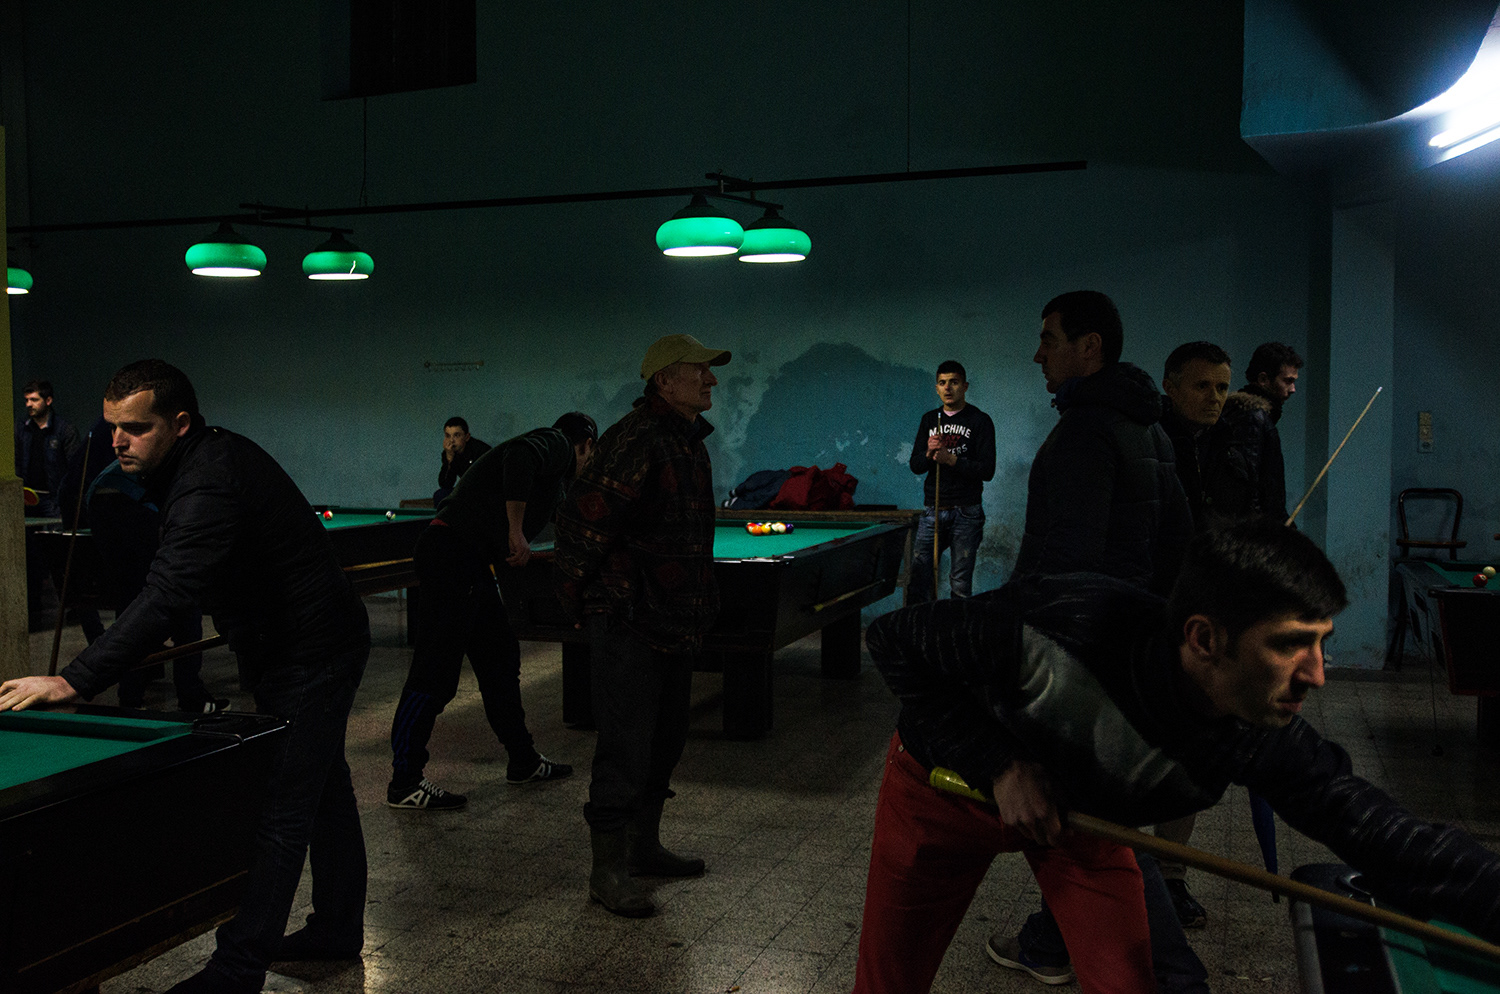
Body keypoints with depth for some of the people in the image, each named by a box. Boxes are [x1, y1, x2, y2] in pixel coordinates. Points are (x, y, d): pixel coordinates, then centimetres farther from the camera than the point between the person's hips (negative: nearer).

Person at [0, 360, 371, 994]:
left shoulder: (210, 488, -27)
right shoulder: (215, 454, 5)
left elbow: (165, 599, -35)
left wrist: (74, 681, -38)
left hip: (309, 656, -11)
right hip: (321, 641, 11)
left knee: (280, 807, -6)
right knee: (322, 787, 18)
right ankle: (337, 929, 31)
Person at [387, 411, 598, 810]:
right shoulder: (556, 443, -2)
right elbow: (519, 456, -25)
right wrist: (516, 531, -21)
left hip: (469, 562, 11)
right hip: (453, 555, -11)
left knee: (500, 659, 17)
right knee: (435, 672, -6)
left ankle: (524, 761, 28)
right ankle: (404, 783, 1)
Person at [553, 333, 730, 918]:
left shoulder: (690, 441, 13)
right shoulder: (637, 440, -19)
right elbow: (581, 518, -22)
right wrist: (580, 595, -11)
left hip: (674, 622, 10)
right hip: (628, 626, -10)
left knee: (665, 740, 17)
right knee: (626, 749, -3)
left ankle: (643, 847, 32)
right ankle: (608, 871, 9)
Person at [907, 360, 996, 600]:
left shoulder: (980, 421, -1)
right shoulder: (929, 420, 13)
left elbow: (987, 471, -7)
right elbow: (915, 466, 12)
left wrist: (951, 459, -17)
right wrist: (929, 453, -9)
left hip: (966, 512, -4)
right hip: (932, 509, 4)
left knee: (960, 585, -2)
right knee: (917, 575, -2)